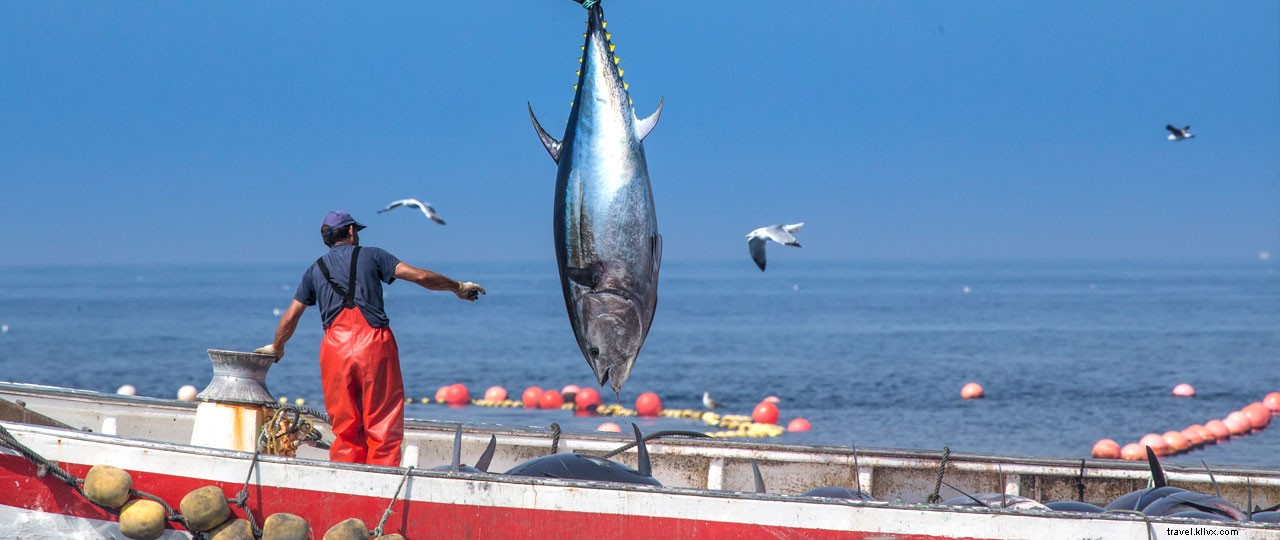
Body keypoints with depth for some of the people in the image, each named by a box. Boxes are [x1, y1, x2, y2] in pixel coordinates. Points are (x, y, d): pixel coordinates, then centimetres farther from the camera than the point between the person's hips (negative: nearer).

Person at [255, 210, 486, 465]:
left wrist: (276, 348, 38)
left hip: (335, 347, 3)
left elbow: (290, 317, 21)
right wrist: (458, 287, 17)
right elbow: (419, 276, 3)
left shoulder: (315, 270, 18)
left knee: (345, 427, 9)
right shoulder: (371, 256, 10)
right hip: (374, 344, -3)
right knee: (383, 426, -1)